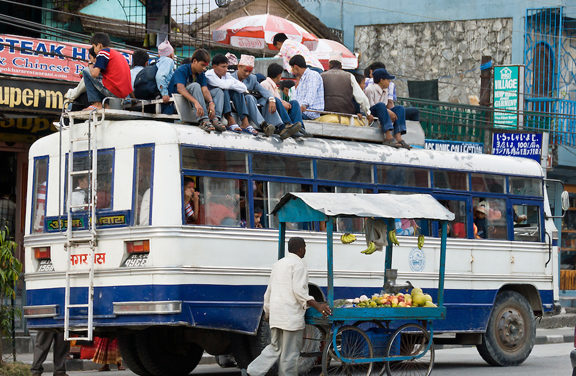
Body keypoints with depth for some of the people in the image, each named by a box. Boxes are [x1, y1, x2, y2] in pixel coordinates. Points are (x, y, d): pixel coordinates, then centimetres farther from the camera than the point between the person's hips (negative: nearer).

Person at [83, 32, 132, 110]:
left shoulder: (103, 52, -3)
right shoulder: (118, 54, 23)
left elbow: (94, 74, -13)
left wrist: (90, 66, 10)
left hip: (113, 91, -9)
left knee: (86, 72, 3)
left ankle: (96, 104, -2)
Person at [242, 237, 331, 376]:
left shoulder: (278, 264, 20)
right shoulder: (298, 264, -7)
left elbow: (269, 292, 24)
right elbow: (299, 291, -17)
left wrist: (267, 311, 34)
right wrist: (317, 306, -20)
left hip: (276, 315, 8)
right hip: (291, 315, -8)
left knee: (275, 348, 13)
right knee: (290, 353, -2)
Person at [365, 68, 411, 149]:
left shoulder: (385, 91, 17)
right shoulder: (370, 89, -10)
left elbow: (385, 105, 9)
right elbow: (371, 106, -18)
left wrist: (389, 111, -17)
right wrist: (388, 112, -23)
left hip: (381, 113, 8)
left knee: (399, 108, -8)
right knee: (380, 105, -36)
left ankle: (398, 137, -27)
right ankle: (388, 137, -48)